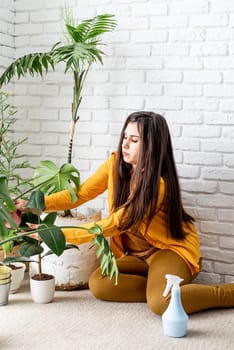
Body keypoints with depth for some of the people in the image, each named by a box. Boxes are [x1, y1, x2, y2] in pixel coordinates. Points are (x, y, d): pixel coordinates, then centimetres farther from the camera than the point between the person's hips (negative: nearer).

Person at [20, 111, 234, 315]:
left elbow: (114, 224, -27)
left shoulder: (159, 184, -26)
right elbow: (81, 193, -7)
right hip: (137, 253, 6)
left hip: (171, 247, -6)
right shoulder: (116, 164, -6)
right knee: (97, 284, -19)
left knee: (162, 303, -32)